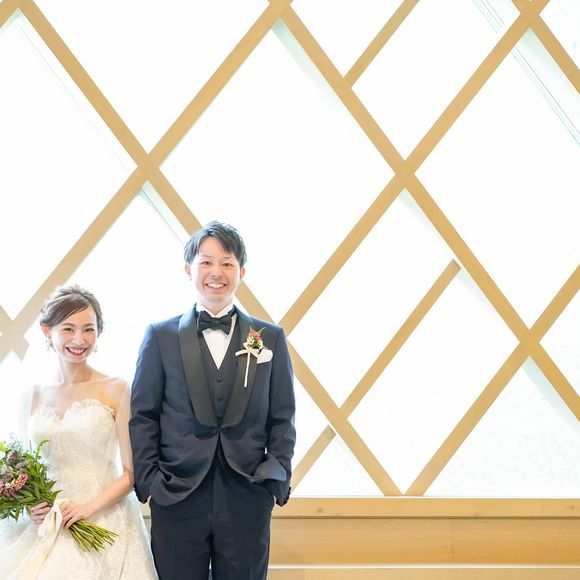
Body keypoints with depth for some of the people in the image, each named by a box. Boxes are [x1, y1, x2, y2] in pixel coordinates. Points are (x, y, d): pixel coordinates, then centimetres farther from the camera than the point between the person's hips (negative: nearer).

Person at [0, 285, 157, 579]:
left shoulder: (115, 390, -3)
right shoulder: (36, 394, 8)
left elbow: (132, 472, -4)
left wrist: (90, 507, -16)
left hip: (104, 520, -3)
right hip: (44, 525, 3)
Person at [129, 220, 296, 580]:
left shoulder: (270, 338, 7)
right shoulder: (160, 337, 4)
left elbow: (282, 418, 8)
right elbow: (143, 416, 4)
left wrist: (277, 476, -2)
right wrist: (148, 480, -5)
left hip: (247, 497, 1)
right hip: (177, 497, -1)